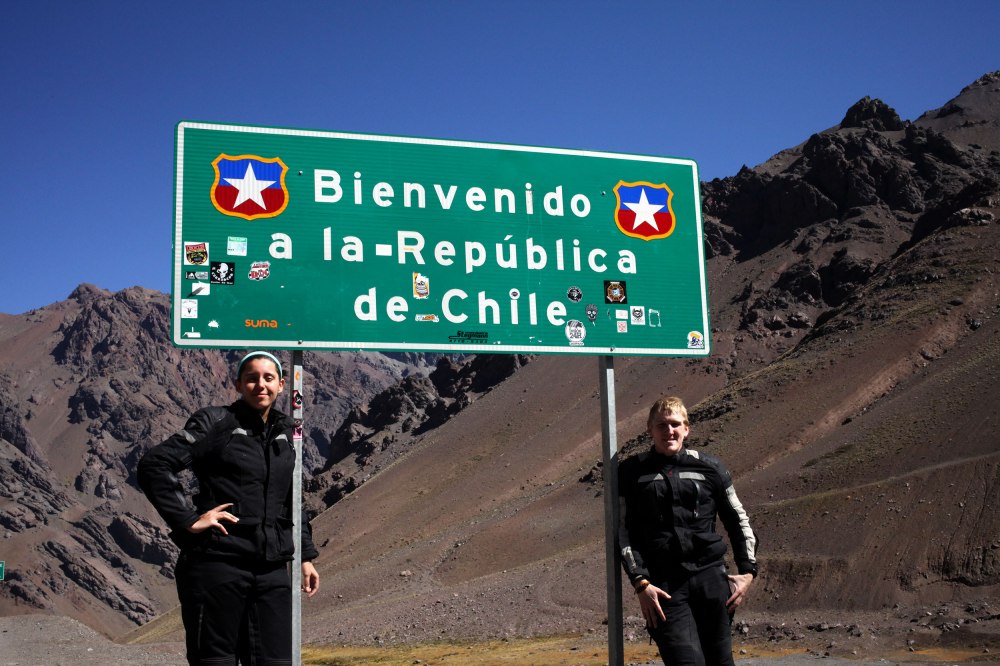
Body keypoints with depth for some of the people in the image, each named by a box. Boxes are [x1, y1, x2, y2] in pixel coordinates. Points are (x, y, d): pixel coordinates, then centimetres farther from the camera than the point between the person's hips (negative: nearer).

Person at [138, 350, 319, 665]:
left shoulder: (284, 433, 14)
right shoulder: (216, 422, -4)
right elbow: (153, 464, -12)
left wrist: (306, 556, 19)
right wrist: (188, 519, -16)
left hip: (272, 571, 5)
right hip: (218, 565, -5)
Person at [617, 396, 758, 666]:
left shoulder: (709, 468, 10)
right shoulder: (632, 472, 6)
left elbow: (738, 520, 18)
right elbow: (624, 532, 4)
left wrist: (747, 570, 8)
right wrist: (641, 583, -6)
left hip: (709, 576, 2)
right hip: (663, 587, -2)